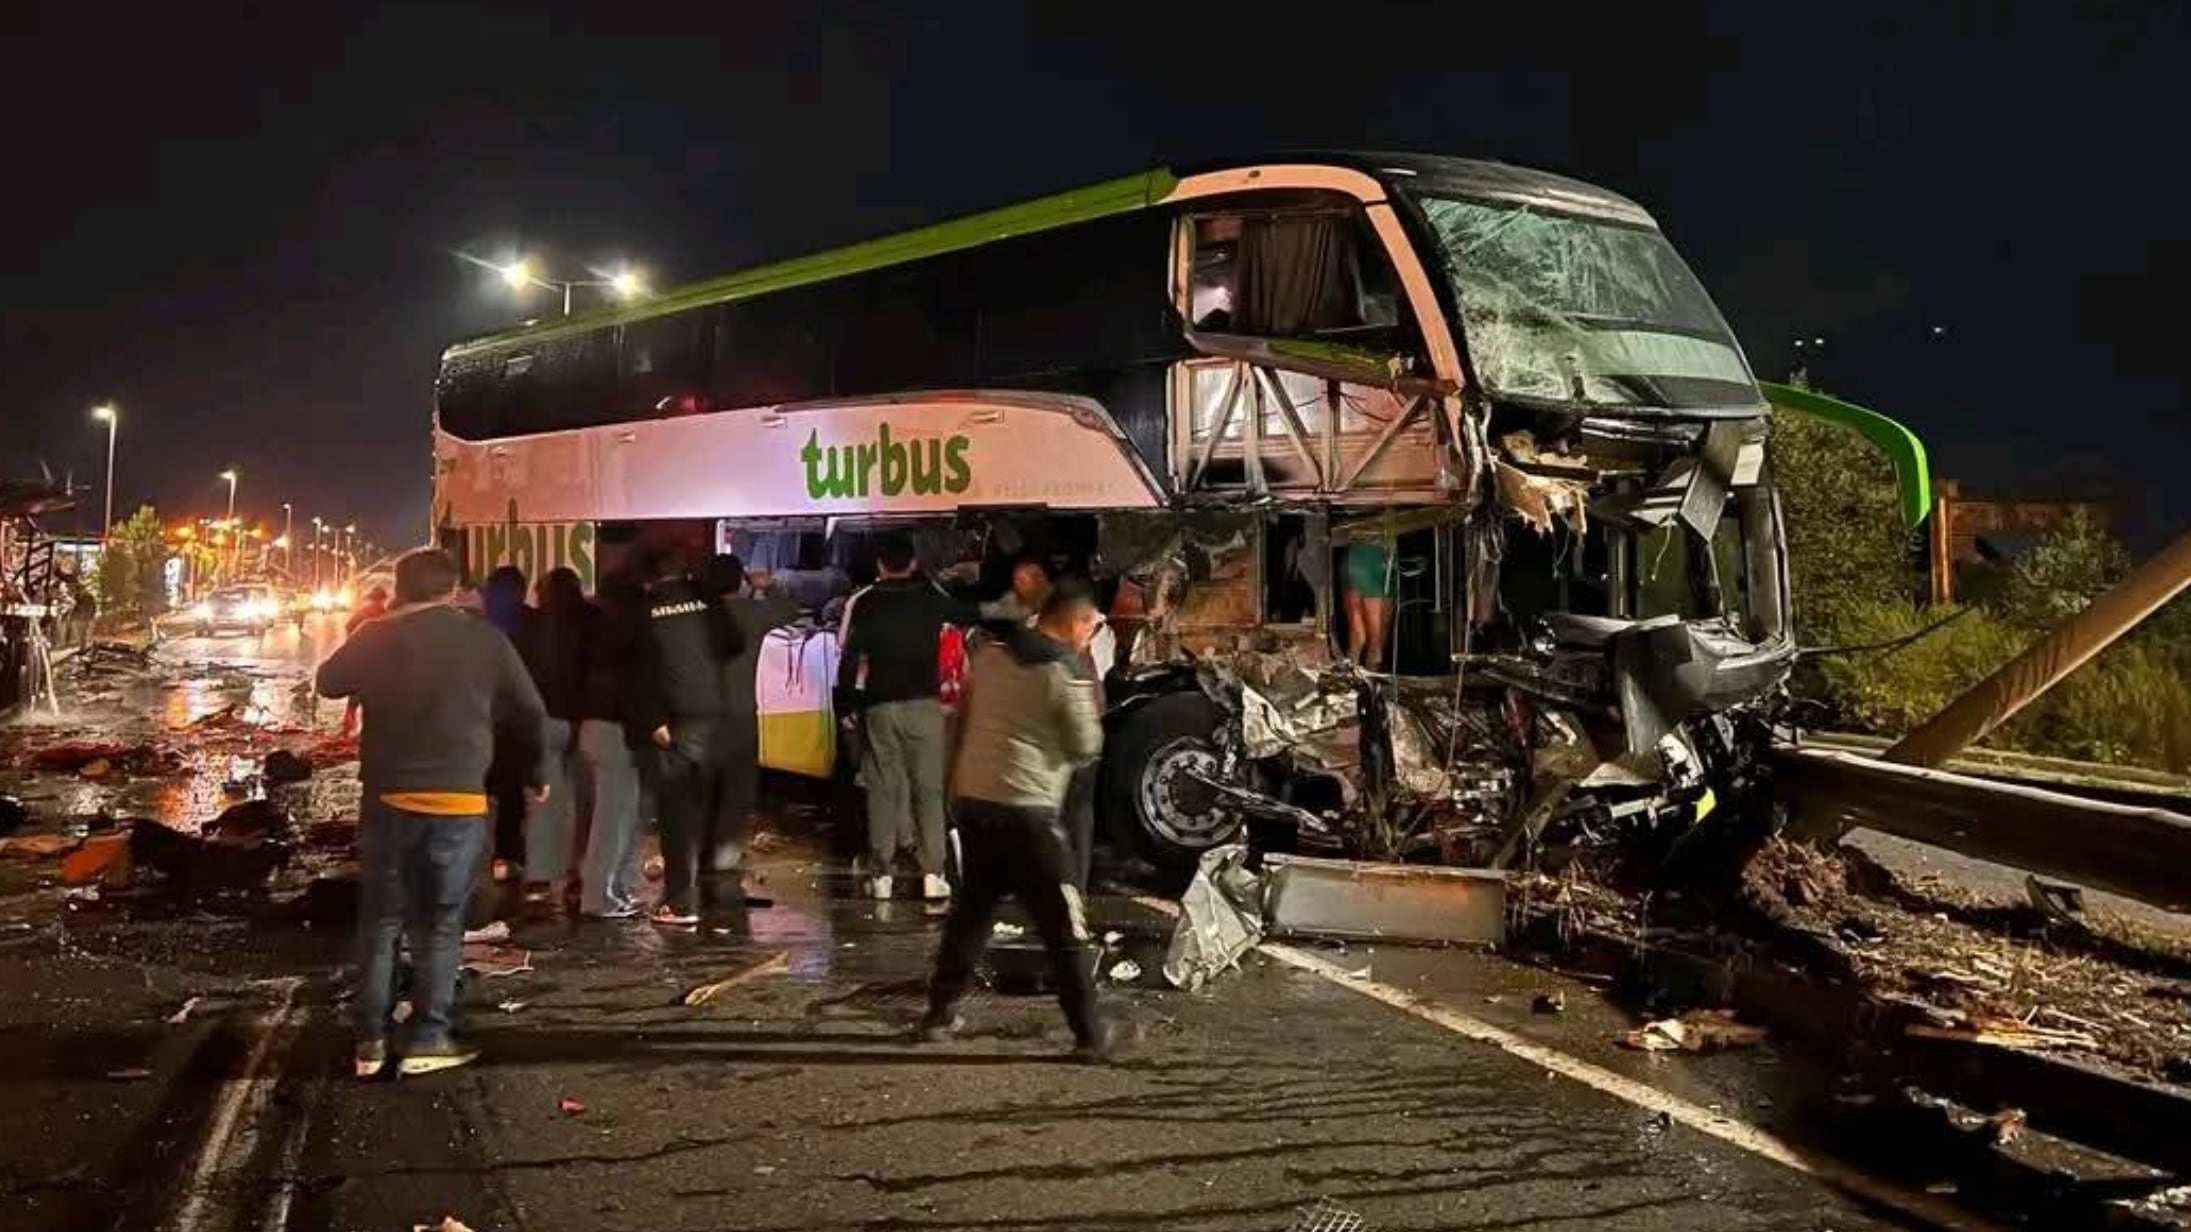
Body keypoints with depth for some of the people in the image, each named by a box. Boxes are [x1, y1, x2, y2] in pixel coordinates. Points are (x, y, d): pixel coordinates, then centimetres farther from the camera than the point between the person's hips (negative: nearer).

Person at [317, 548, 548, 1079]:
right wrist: (535, 773, 19)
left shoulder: (377, 637, -1)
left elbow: (328, 682, 14)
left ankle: (371, 1040, 11)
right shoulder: (486, 640, -1)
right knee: (441, 924, 7)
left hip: (389, 799, 1)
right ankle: (429, 1039, 5)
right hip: (459, 801, -1)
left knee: (380, 922, 11)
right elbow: (530, 711, 4)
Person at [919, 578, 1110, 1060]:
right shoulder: (1066, 671, -9)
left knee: (970, 911, 20)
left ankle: (939, 1013, 26)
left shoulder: (989, 652, 9)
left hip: (971, 798, 6)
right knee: (1063, 926, 1)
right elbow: (1085, 747, -4)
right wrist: (1089, 701, 11)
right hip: (1026, 808, -6)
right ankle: (1090, 1034, 4)